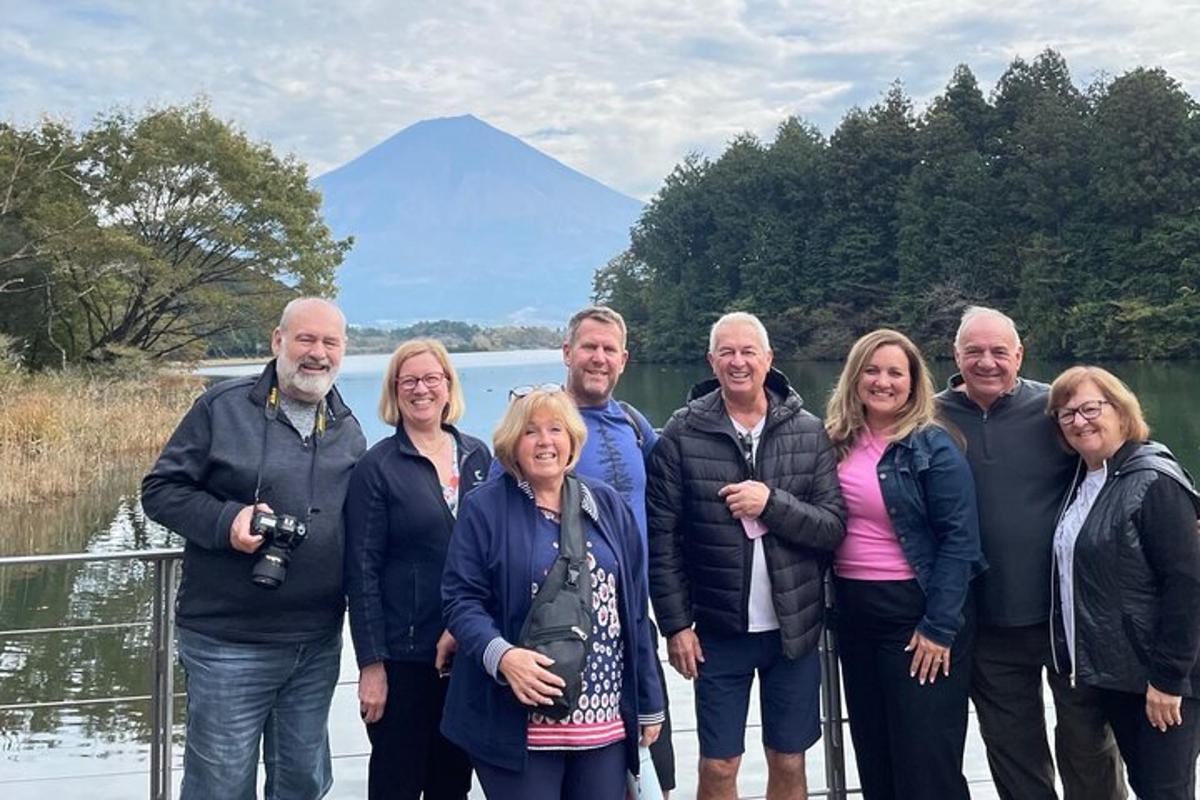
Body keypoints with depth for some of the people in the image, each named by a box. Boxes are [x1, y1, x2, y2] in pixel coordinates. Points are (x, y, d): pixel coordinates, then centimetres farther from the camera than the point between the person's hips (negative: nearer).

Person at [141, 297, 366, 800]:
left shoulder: (348, 430, 10)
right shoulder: (223, 407, -6)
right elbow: (160, 489, -5)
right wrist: (226, 521, -21)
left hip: (319, 645, 5)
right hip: (228, 643, -4)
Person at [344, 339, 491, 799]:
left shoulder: (477, 456, 7)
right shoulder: (376, 467, -6)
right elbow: (362, 573, -8)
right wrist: (371, 665, -12)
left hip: (469, 649, 4)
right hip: (403, 653, -4)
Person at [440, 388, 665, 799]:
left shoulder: (608, 505, 10)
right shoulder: (484, 507, -2)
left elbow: (634, 608, 12)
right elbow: (461, 600, -6)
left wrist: (649, 704, 12)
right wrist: (501, 654, -25)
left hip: (606, 720, 4)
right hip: (519, 724, -4)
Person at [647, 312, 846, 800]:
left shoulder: (809, 432, 0)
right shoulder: (682, 434, -5)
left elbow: (834, 527, -4)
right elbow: (662, 539, -5)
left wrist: (773, 505, -19)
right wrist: (676, 625, -7)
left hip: (794, 629, 2)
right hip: (718, 631, -1)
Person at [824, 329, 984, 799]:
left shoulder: (932, 446, -10)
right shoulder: (838, 442, 5)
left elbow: (959, 539, -13)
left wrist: (940, 626, -17)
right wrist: (831, 609, 5)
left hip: (916, 610, -6)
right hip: (854, 611, 6)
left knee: (926, 759, 2)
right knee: (872, 752, 15)